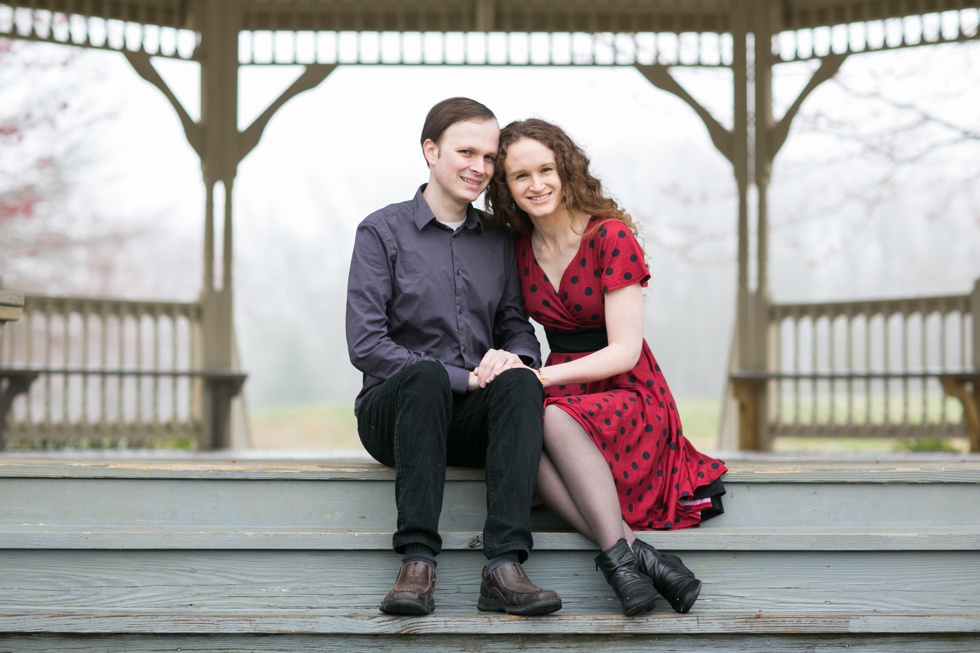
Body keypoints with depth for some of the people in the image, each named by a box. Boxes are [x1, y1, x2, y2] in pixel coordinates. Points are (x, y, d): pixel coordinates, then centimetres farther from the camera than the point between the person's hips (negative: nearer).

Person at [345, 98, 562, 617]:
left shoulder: (498, 241, 15)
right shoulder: (383, 232, 1)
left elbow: (517, 327, 16)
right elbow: (365, 345, -8)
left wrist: (515, 356, -11)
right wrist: (463, 379, -15)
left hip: (472, 421, 3)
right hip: (393, 411, -3)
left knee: (520, 382, -30)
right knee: (424, 375, -37)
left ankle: (504, 568, -41)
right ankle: (417, 563, -40)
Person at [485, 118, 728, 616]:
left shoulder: (610, 236, -9)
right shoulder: (519, 248, 8)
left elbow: (624, 351, -14)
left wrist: (541, 376, -24)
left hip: (627, 395, -4)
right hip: (561, 396, 4)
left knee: (554, 419, -37)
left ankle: (619, 555, -37)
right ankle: (638, 552, -36)